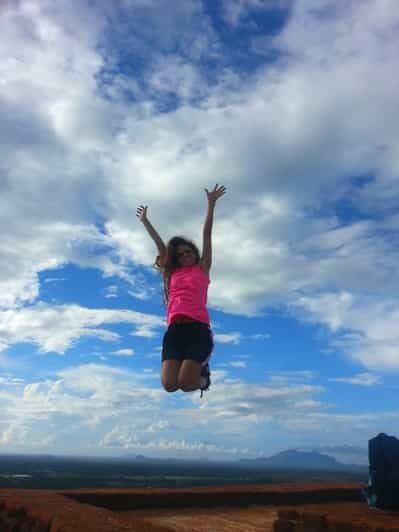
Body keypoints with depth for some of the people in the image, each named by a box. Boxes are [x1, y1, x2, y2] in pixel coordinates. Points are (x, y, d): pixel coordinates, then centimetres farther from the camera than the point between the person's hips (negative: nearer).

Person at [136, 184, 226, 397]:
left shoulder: (202, 268, 16)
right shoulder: (171, 273, 22)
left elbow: (207, 235, 13)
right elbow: (160, 244, 29)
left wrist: (211, 205, 12)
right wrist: (144, 221, 39)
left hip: (197, 327, -3)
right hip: (174, 329, 3)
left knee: (186, 384, -16)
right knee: (169, 385, -11)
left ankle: (202, 372, 20)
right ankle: (194, 366, 21)